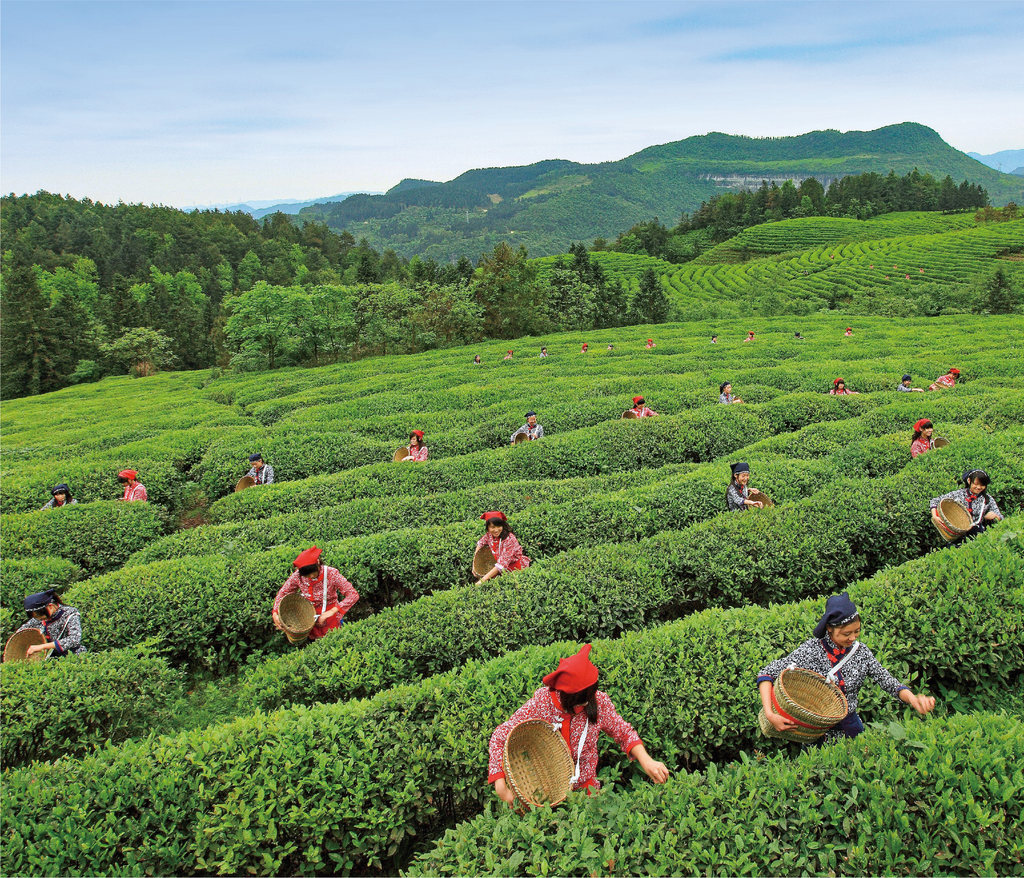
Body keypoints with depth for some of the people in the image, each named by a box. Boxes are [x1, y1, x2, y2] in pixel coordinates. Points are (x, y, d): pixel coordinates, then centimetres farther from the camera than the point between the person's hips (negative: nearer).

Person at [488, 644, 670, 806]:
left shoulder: (599, 702, -18)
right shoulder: (540, 703, -25)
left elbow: (624, 732, -3)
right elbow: (500, 737, -20)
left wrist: (645, 760, -22)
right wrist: (501, 786, -29)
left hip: (586, 787, 2)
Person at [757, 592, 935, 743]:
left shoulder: (861, 653, -6)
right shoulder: (810, 650, -17)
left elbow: (888, 682, -6)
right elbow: (767, 673, -18)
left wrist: (912, 698, -28)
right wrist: (770, 714, -30)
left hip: (850, 726, 3)